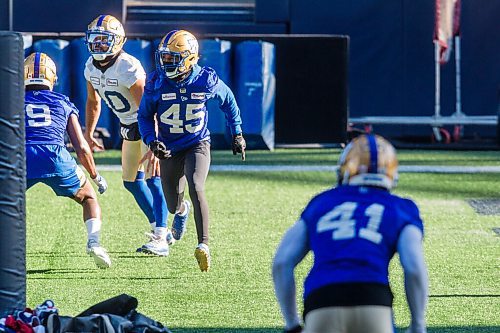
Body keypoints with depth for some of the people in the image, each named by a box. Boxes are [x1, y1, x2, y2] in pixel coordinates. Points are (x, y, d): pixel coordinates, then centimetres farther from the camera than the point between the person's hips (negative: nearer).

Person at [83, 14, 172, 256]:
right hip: (129, 125, 9)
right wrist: (88, 134, 10)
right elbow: (93, 102, 15)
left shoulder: (127, 68, -29)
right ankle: (159, 229, 24)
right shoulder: (92, 67, -4)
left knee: (152, 178, -18)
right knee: (131, 180, 12)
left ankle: (160, 240, -20)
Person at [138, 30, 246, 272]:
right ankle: (182, 210, 53)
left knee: (196, 188, -28)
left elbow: (227, 100, 7)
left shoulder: (206, 80, -15)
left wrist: (237, 134, 11)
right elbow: (145, 115, 2)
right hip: (170, 149, 2)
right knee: (173, 205, 12)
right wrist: (152, 141, -15)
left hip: (198, 145, -2)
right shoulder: (156, 83, -13)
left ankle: (203, 245, -30)